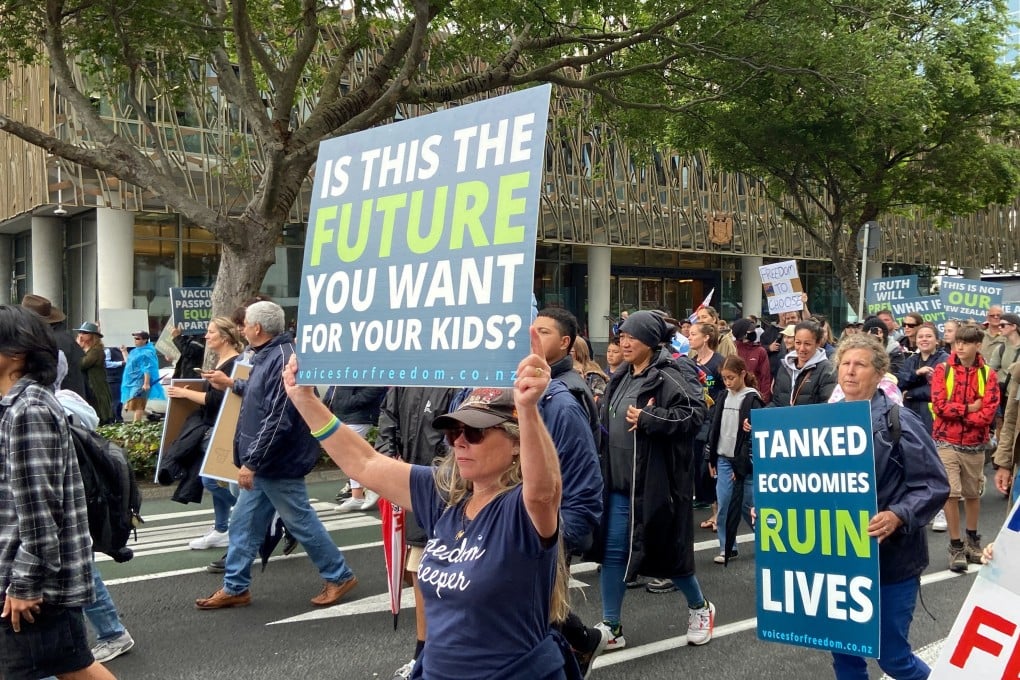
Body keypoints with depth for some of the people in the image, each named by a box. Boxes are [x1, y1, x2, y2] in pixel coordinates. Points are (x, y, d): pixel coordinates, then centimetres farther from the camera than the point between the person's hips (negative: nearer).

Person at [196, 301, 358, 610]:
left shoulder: (283, 359, -23)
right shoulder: (267, 356, 11)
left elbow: (278, 420, -27)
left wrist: (251, 462, -24)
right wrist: (232, 384, 31)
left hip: (277, 465, -10)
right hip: (261, 463, 10)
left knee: (301, 522, 2)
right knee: (243, 524, 13)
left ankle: (339, 576, 18)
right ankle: (235, 588, 24)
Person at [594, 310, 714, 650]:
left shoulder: (670, 376, -12)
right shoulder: (621, 378, 12)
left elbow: (696, 412, -22)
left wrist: (649, 418, -24)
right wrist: (605, 470, 14)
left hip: (656, 483, -7)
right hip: (619, 481, 7)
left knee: (666, 548, 6)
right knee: (613, 552, 5)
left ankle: (699, 608, 32)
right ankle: (611, 628, 14)